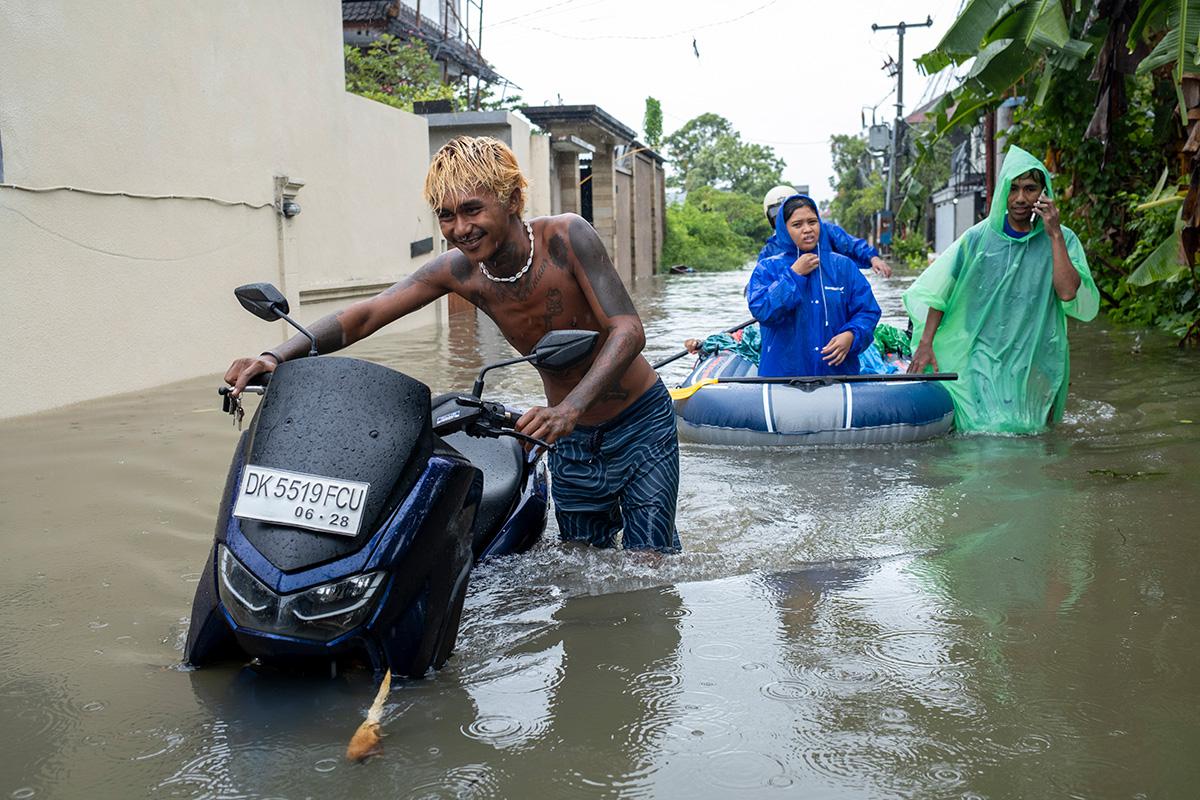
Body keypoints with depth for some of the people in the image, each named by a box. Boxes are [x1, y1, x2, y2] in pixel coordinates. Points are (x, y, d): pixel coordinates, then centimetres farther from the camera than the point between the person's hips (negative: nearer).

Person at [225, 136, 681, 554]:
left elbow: (628, 330, -32)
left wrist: (568, 409, -49)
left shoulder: (566, 236, -25)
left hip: (640, 424, -4)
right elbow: (363, 316, -14)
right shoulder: (457, 270, -13)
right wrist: (276, 357, -31)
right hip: (571, 440, 4)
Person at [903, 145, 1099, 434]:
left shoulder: (1063, 240, 0)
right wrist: (925, 343, -3)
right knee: (983, 431, -8)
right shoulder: (979, 237, 1)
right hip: (982, 362, 0)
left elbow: (1068, 294, -16)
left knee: (1028, 432, 5)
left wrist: (1055, 235, -15)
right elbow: (938, 291, 5)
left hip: (1035, 365, 1)